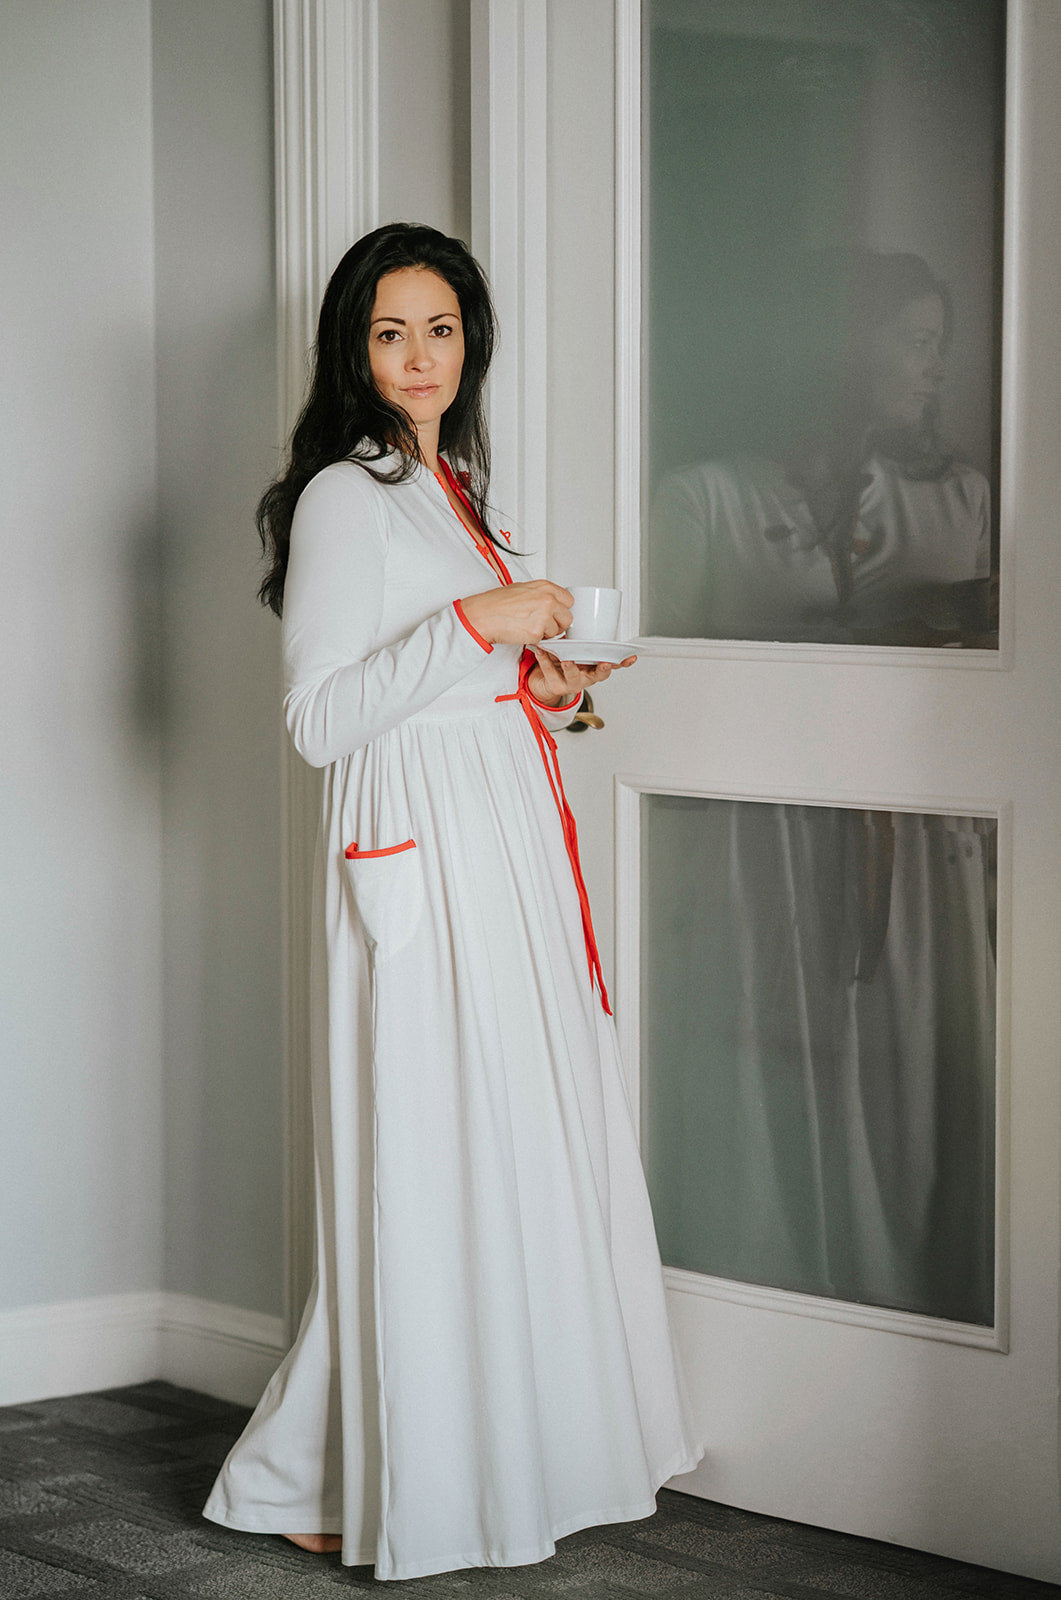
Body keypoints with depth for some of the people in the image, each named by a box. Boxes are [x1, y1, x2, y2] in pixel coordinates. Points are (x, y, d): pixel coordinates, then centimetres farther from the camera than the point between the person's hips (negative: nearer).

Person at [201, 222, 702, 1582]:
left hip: (508, 846, 9)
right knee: (423, 1162, -7)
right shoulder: (344, 496, -9)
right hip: (417, 856, -9)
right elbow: (321, 720, -15)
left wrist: (548, 688, 10)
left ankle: (508, 1451, 17)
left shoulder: (450, 487, 18)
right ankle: (311, 1480, 4)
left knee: (521, 1148, 9)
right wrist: (479, 624, -19)